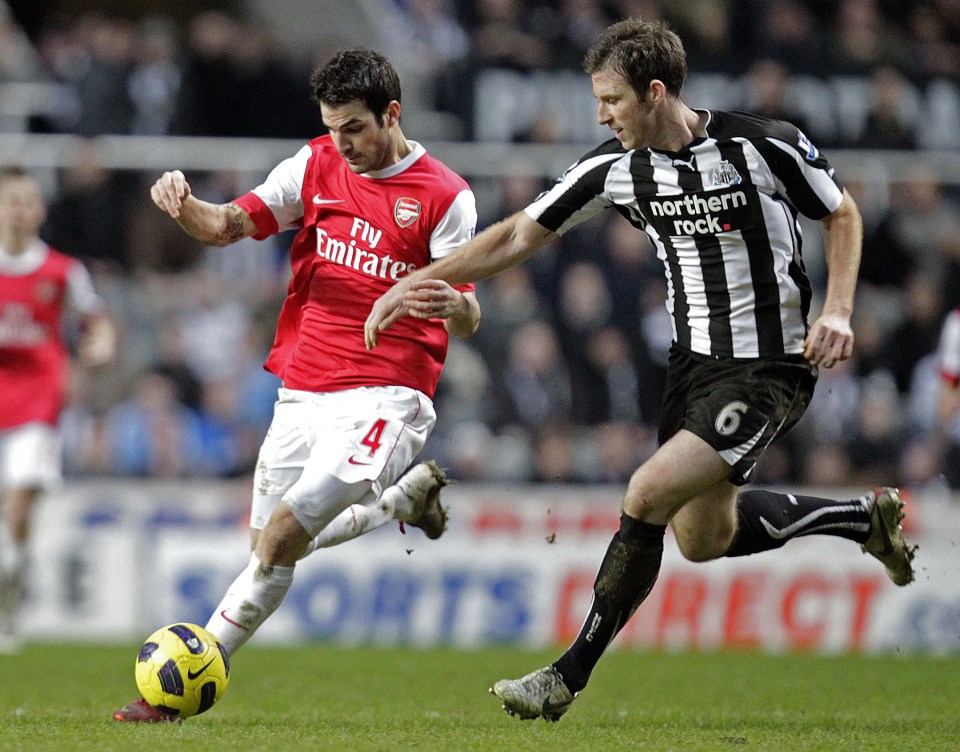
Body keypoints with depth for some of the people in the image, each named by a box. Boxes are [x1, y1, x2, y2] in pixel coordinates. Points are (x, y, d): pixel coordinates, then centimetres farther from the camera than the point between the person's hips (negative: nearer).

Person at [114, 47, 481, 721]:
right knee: (270, 550, 14)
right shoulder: (316, 166, 7)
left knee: (284, 534, -20)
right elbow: (229, 226, 3)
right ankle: (402, 497, 38)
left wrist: (452, 305, -32)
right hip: (302, 393, 6)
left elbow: (469, 319, -6)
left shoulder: (445, 197, -6)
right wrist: (182, 203, -20)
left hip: (383, 400, -6)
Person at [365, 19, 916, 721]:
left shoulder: (765, 146, -17)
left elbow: (842, 214, 0)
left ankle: (570, 676, -8)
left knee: (649, 494, -19)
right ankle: (866, 518, 35)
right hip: (694, 362, 7)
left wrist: (838, 311, -13)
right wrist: (416, 281, -2)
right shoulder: (616, 166, -3)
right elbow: (520, 235, 4)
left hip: (771, 368, -7)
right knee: (703, 539, 13)